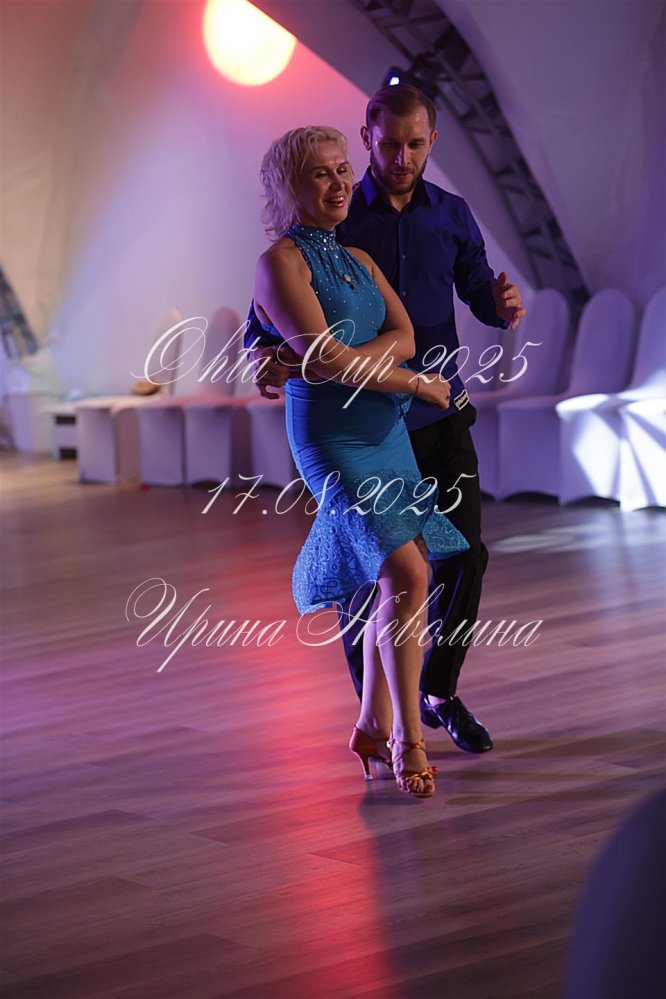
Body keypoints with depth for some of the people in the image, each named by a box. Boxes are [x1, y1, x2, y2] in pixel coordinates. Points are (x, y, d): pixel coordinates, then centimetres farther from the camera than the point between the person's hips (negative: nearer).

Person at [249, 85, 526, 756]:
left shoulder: (451, 215, 6)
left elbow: (478, 291, 9)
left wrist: (503, 306, -16)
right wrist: (265, 355, -31)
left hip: (441, 413, 3)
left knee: (464, 554, -1)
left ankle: (440, 693, 20)